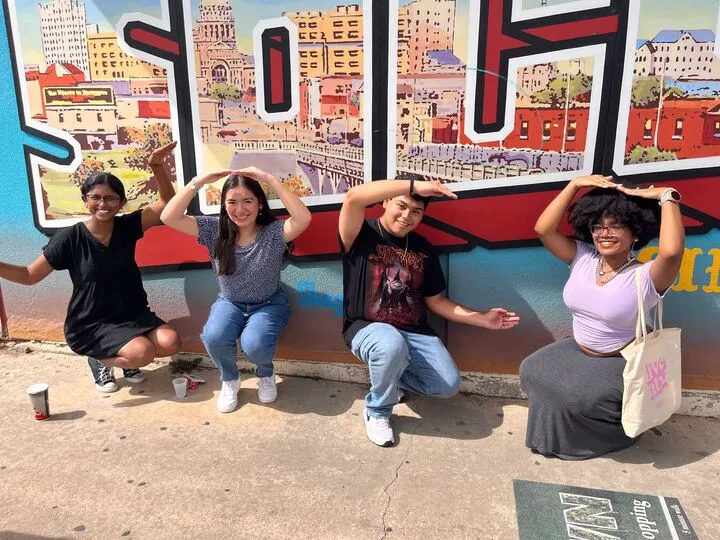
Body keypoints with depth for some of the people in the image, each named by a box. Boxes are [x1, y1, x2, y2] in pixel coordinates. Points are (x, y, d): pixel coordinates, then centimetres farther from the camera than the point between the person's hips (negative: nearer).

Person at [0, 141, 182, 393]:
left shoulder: (127, 226, -5)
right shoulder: (70, 238, -11)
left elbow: (167, 203, -12)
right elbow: (29, 275, -6)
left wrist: (157, 166, -27)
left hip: (133, 315, 4)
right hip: (90, 325, -4)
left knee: (170, 343, -20)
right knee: (143, 352, -28)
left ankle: (126, 357, 13)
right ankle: (99, 360, 7)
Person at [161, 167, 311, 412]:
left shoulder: (273, 232, -19)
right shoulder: (215, 230, -11)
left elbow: (303, 218, -40)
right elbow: (169, 217, -18)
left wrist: (269, 179, -39)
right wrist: (198, 182, -27)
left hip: (269, 304, -2)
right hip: (230, 303, 3)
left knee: (254, 344, -31)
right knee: (214, 337, -28)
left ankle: (266, 374, 8)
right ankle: (229, 380, 6)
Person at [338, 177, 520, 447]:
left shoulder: (423, 249, 7)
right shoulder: (362, 235, -9)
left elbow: (435, 300, 11)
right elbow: (353, 197, -31)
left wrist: (483, 318, 2)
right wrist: (415, 184, -34)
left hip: (414, 331, 5)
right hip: (367, 328, -5)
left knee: (448, 385, -12)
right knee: (392, 345, -39)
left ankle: (390, 377, 17)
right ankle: (377, 411, -8)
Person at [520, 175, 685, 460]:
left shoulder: (646, 277, -21)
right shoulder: (582, 258, -5)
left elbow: (672, 251, -44)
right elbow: (543, 229, -14)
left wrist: (667, 197, -33)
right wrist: (575, 184, -18)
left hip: (620, 363, -6)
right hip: (576, 350, 6)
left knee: (576, 397, -24)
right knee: (532, 371, -6)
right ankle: (561, 422, 18)